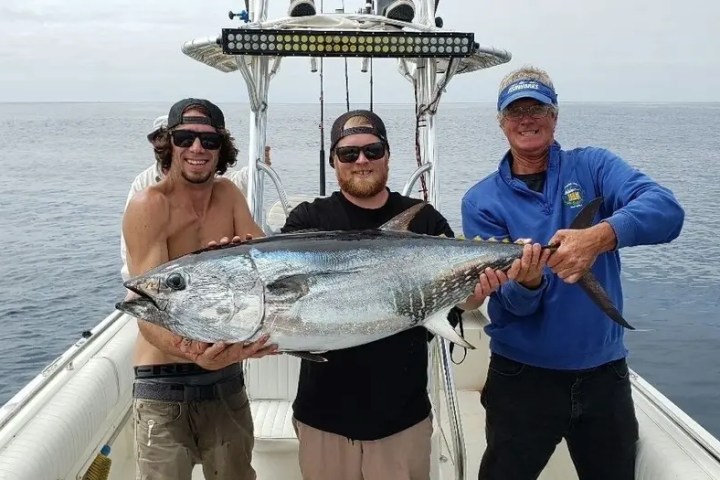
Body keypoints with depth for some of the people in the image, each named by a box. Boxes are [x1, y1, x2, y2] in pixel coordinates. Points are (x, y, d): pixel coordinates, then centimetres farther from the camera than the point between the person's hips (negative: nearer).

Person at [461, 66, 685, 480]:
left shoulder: (593, 166, -2)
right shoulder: (481, 201, -3)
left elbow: (667, 210, -21)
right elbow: (508, 303, -10)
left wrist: (599, 236, -40)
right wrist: (527, 283, -33)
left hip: (604, 372, 1)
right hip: (522, 377, -1)